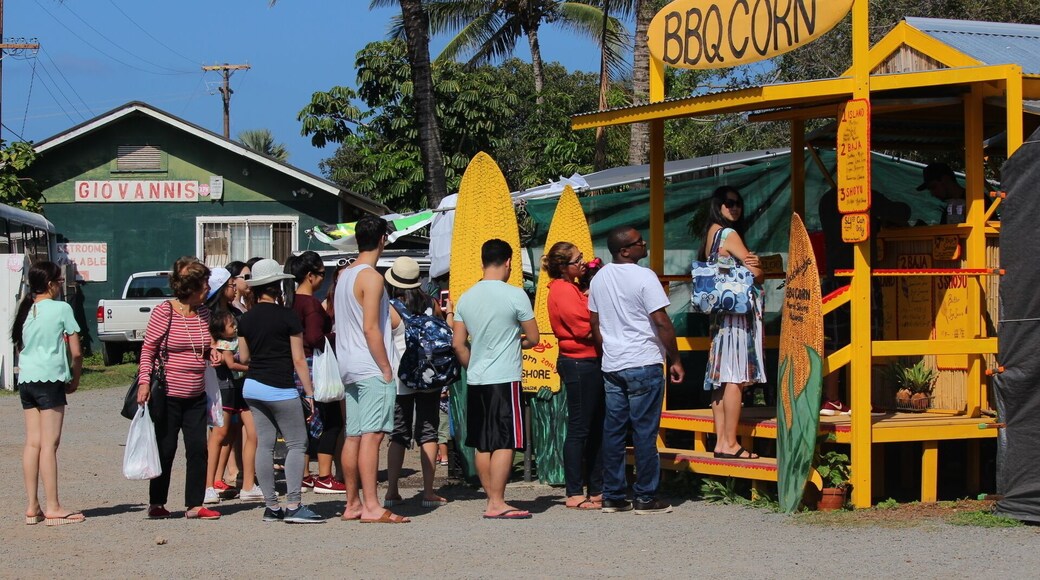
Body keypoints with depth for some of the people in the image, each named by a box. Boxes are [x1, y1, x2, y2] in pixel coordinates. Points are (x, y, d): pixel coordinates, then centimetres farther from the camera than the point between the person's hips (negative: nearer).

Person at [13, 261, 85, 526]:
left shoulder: (25, 310, 11)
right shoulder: (61, 308, -6)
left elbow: (19, 347, 16)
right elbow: (76, 352, -6)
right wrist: (75, 379, 8)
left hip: (25, 378, 6)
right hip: (50, 379, -6)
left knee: (33, 443, 8)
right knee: (49, 444, -6)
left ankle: (33, 506, 9)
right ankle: (53, 508, -4)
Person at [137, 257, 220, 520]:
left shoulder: (204, 312, 6)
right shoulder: (164, 312, -12)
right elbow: (148, 349, -8)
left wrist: (211, 353, 0)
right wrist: (144, 381, -16)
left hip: (196, 396, 6)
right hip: (167, 395, -5)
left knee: (198, 449, 2)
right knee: (165, 450, 2)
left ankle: (195, 505, 9)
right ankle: (156, 504, 14)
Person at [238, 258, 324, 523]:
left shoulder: (246, 319, 7)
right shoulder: (287, 316, -8)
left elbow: (243, 357, 14)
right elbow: (299, 360, -8)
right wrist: (309, 394, -4)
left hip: (252, 387, 6)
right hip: (280, 389, -6)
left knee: (264, 445, 7)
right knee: (297, 444, -1)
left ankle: (271, 506, 6)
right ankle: (293, 506, -9)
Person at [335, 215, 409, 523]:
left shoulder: (344, 275, 15)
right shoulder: (371, 278, -12)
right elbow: (370, 328, -18)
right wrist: (386, 369, -14)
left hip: (350, 368, 9)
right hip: (372, 369, -9)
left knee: (353, 436, 10)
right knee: (371, 435, -11)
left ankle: (352, 504, 14)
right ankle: (371, 507, -15)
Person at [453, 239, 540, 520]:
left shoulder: (466, 298, 8)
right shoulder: (515, 295, -8)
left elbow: (458, 344, 8)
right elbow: (533, 338, -2)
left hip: (475, 380, 6)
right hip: (505, 380, -6)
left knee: (483, 444, 10)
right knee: (505, 443, -5)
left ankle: (492, 499, 16)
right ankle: (497, 503, -9)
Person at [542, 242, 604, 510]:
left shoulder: (571, 288, 18)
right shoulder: (563, 290, -13)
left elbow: (587, 320, 13)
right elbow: (585, 328, -19)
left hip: (590, 363, 10)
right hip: (579, 364, -10)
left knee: (595, 429, 12)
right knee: (579, 430, -5)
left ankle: (596, 490, 18)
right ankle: (575, 495, -1)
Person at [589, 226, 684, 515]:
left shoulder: (599, 278, 9)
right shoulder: (643, 277, -12)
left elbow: (594, 323, 15)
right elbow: (662, 322, -14)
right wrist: (675, 359, -6)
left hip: (611, 365, 6)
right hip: (644, 364, -6)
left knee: (613, 431, 8)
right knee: (644, 431, -1)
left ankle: (612, 497, 11)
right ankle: (646, 498, 2)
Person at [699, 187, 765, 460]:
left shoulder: (711, 234, 15)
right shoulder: (729, 234, -11)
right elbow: (757, 272, -10)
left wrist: (750, 263, -5)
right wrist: (755, 267, 14)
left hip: (720, 312, 9)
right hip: (737, 311, -9)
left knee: (721, 377, 8)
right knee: (735, 377, -9)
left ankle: (721, 441, 10)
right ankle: (730, 444, -10)